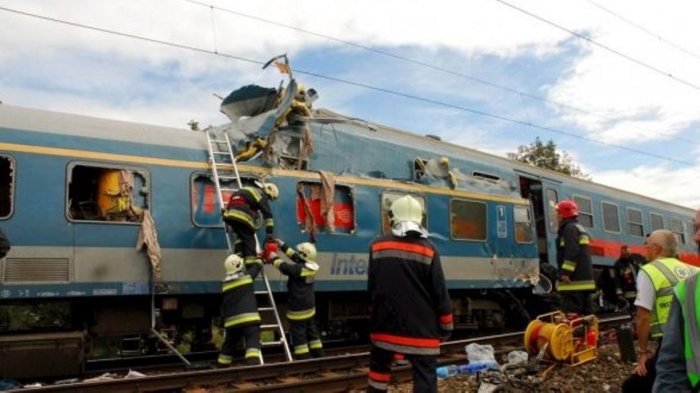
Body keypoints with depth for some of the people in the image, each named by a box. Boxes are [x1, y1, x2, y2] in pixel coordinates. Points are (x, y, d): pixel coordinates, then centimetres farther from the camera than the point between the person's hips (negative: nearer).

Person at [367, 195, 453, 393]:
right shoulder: (428, 250, -8)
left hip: (386, 324, 3)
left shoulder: (377, 246, -1)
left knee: (379, 366, 22)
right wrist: (446, 325, 5)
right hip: (421, 327, -2)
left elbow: (371, 286, 7)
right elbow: (439, 292, -5)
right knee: (425, 376, 0)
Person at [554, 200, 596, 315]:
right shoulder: (580, 228, 25)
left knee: (571, 314, -14)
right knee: (586, 313, 11)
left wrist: (566, 272, -24)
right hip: (585, 279, 11)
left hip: (574, 280, -11)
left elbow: (572, 252, -21)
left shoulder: (569, 228, -8)